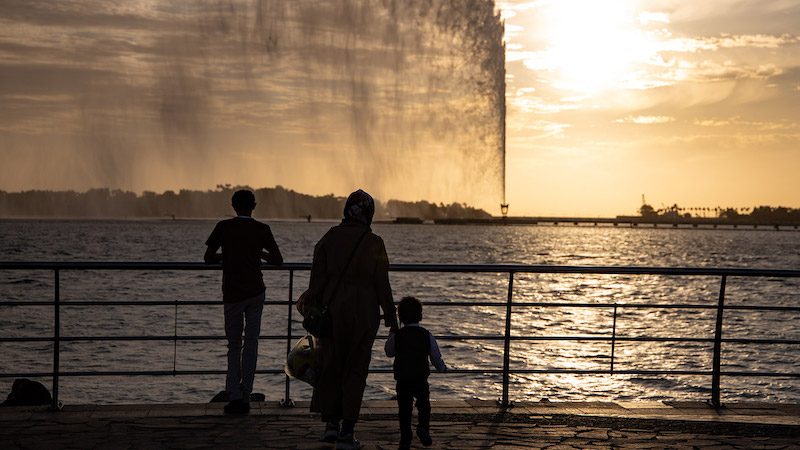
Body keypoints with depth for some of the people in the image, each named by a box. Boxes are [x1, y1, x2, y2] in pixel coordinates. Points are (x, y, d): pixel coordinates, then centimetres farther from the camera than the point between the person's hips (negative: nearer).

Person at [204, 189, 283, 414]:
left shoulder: (224, 227, -2)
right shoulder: (262, 229, 0)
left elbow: (208, 258, 1)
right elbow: (278, 260, 4)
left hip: (232, 294, -1)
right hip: (256, 292, 1)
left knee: (234, 344, 8)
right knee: (251, 343, 5)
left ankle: (234, 395, -4)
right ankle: (245, 397, 1)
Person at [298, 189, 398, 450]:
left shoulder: (330, 237, -1)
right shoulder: (374, 243, -6)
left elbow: (317, 277, -2)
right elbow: (382, 285, -5)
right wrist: (391, 318, 4)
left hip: (332, 309, 2)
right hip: (364, 311, -2)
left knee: (330, 365, 15)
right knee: (355, 370, 5)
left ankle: (331, 424, 11)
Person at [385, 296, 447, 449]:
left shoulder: (396, 336, -4)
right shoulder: (427, 335, -3)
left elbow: (389, 352, 14)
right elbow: (436, 358, 4)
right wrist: (442, 368, 24)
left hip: (402, 380, 0)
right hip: (421, 380, 0)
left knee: (404, 409, 9)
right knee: (424, 405, 15)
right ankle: (423, 427, -9)